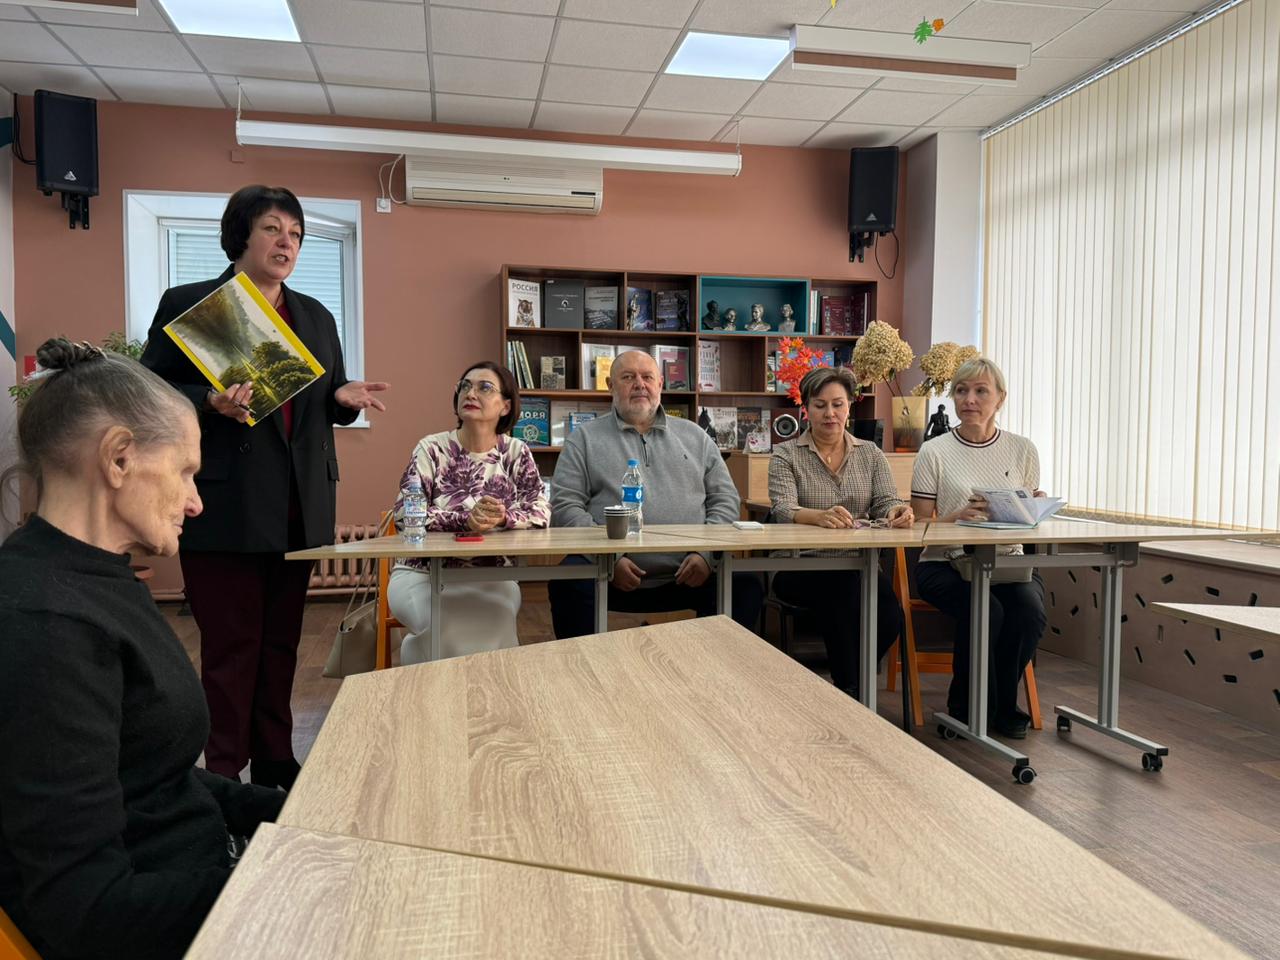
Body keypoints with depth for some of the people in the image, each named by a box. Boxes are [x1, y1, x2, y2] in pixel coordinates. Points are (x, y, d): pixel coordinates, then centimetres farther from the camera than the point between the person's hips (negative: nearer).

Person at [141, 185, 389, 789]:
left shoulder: (316, 317, 16)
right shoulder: (188, 304, 0)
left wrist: (345, 398, -2)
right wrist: (212, 404, -20)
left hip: (298, 507, 5)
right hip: (223, 508, -5)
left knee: (281, 644, 13)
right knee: (231, 648, -1)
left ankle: (275, 764, 25)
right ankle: (224, 776, 13)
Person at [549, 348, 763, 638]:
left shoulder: (694, 436, 19)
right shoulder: (584, 439, 12)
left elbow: (725, 499, 15)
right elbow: (566, 506, 2)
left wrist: (706, 553, -3)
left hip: (688, 573, 2)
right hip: (613, 573, -2)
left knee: (745, 585, -23)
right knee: (568, 585, -31)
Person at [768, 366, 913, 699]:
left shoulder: (871, 454, 13)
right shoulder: (786, 455, 2)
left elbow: (886, 503, 2)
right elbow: (783, 509, -14)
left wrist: (899, 511, -24)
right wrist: (820, 516, -36)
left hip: (858, 568, 3)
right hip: (800, 567, -3)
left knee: (889, 616, -27)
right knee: (845, 590, -34)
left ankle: (844, 680, 1)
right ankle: (851, 692, -14)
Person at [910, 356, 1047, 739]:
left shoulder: (1023, 450, 10)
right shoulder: (934, 452, 0)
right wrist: (959, 516, -20)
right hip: (945, 563, -3)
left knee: (1030, 610, -28)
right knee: (985, 611, -32)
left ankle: (1003, 705, 0)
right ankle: (965, 708, -4)